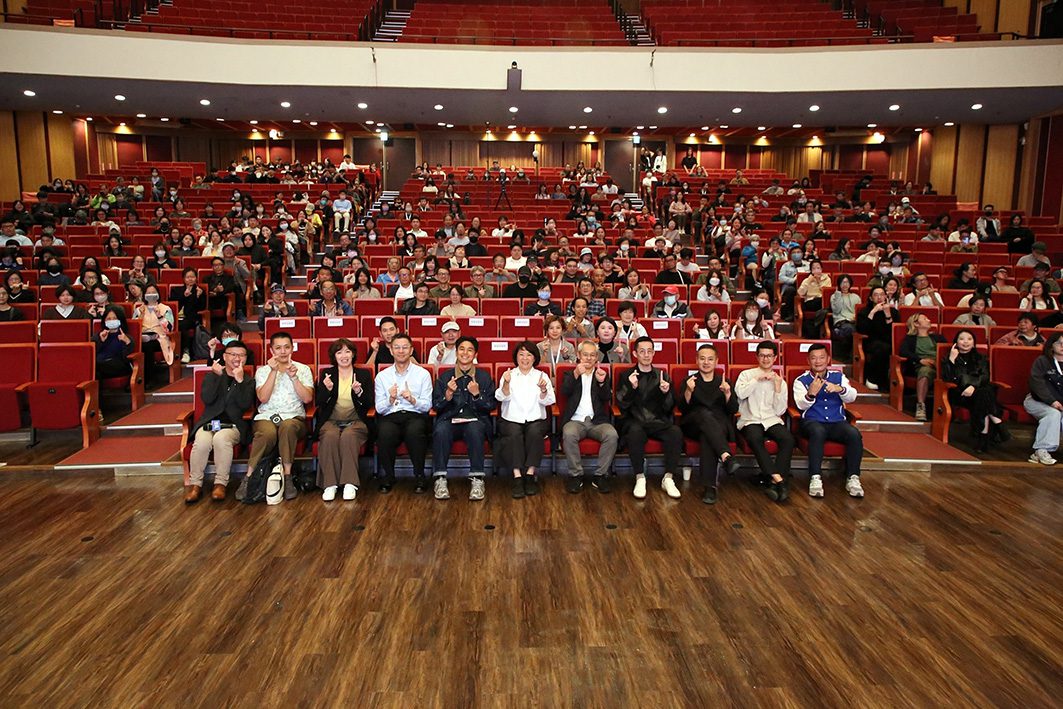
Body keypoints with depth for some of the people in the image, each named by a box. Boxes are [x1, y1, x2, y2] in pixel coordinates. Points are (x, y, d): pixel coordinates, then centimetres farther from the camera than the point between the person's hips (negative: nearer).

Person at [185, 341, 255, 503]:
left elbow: (245, 405, -6)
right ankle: (195, 484, -18)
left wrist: (240, 381, -14)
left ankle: (220, 483, -23)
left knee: (221, 438, -35)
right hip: (208, 423, 1)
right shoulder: (211, 376, 17)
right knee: (202, 441, -32)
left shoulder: (249, 381, 13)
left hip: (233, 425, -1)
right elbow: (206, 399, -3)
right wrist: (217, 376, -9)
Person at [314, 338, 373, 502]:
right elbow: (319, 403, 6)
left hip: (356, 421, -1)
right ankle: (329, 484, -31)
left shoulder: (364, 374, 11)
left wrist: (359, 392, -17)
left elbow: (369, 404, 3)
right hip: (331, 421, 1)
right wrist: (327, 389, -14)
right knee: (330, 436, -33)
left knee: (348, 436, -34)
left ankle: (350, 483, -31)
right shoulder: (326, 374, 13)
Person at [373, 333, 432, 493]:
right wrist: (391, 399, -12)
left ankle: (419, 476, -17)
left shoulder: (423, 374, 11)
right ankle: (388, 476, -11)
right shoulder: (382, 376, 15)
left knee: (415, 431, -37)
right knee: (385, 433, -34)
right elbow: (379, 408, 8)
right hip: (390, 417, 1)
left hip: (414, 416, -1)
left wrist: (412, 400, -15)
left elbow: (427, 405, 5)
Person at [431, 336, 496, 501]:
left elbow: (491, 406, 5)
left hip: (475, 419, -1)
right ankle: (440, 479, -27)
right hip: (450, 419, 1)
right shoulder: (444, 376, 12)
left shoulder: (484, 376, 12)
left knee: (475, 430, -36)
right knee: (440, 431, -33)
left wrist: (477, 394, -11)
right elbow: (436, 406, 6)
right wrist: (449, 393, -12)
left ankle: (477, 479, -30)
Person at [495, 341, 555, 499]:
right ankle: (517, 477, -35)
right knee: (514, 434, -33)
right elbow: (502, 397, -2)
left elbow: (548, 401, 2)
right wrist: (506, 383, -21)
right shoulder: (509, 375, 14)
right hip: (511, 419, 0)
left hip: (536, 419, 1)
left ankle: (530, 474, -30)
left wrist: (543, 390, -20)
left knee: (535, 432, -33)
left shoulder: (542, 376, 15)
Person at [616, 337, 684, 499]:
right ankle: (640, 478, -25)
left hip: (658, 422, 2)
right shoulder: (626, 376, 11)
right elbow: (622, 405, 0)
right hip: (634, 421, -2)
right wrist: (631, 387, -17)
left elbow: (669, 408, 10)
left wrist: (666, 393, -11)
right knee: (635, 431, -37)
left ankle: (668, 478, -20)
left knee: (676, 431, -30)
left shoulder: (662, 376, 16)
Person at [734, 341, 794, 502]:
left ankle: (772, 482, -28)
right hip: (750, 420, -2)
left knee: (788, 439, -29)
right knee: (755, 438, -36)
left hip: (772, 420, 2)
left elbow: (780, 411, 7)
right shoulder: (746, 374, 12)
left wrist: (778, 388, -2)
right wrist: (758, 378, -7)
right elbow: (740, 393, -10)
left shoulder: (780, 381, 18)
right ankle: (778, 478, -36)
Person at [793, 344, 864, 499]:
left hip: (837, 422, 3)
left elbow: (852, 397, -1)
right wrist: (811, 394, -32)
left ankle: (852, 478, -20)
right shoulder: (801, 380, 7)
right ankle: (815, 478, -35)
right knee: (818, 431, -37)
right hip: (813, 422, -3)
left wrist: (840, 389, -25)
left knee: (854, 434, -28)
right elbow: (802, 405, -9)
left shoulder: (838, 376, 15)